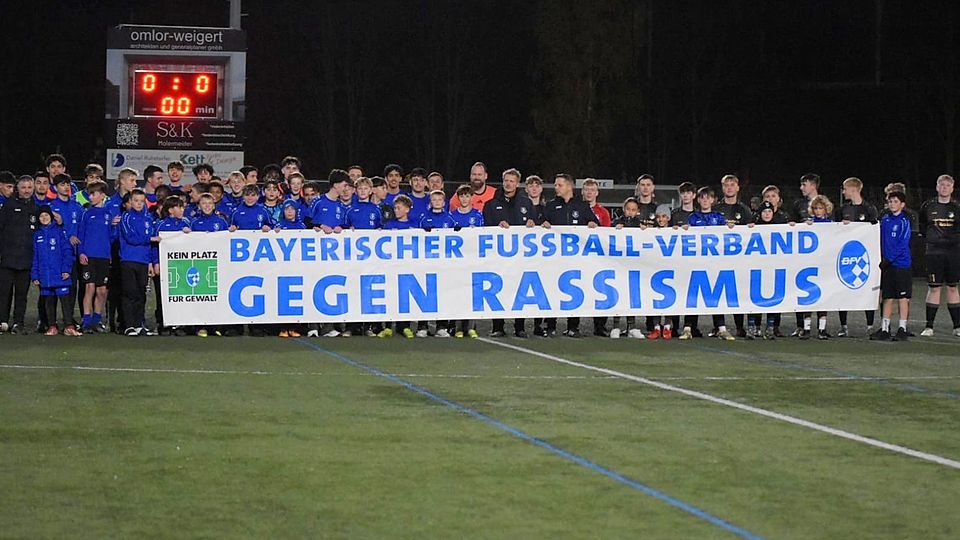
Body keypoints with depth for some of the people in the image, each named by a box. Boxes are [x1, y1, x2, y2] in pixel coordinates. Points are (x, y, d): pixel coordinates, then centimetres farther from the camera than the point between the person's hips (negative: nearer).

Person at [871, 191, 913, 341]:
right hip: (887, 264, 5)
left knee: (903, 297, -1)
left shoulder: (904, 221, -5)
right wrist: (881, 259, 5)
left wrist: (888, 259, -15)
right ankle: (884, 329, 11)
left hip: (901, 263, -5)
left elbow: (902, 244, -12)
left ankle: (902, 329, 2)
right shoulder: (885, 220, 10)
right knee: (887, 297, 8)